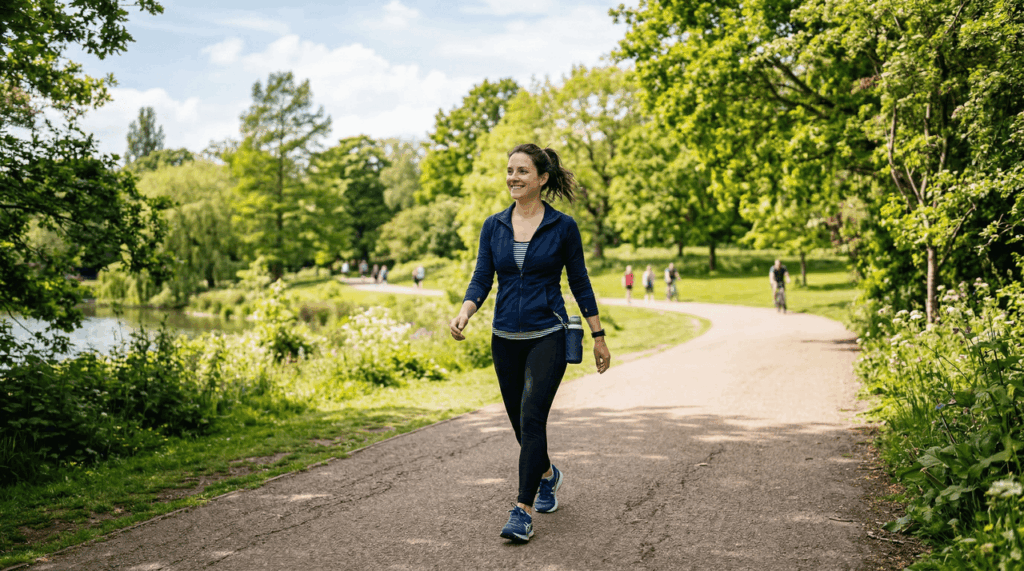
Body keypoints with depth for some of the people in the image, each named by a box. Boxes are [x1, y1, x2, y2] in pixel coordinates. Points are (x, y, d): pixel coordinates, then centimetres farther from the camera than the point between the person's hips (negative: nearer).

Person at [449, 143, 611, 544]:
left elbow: (580, 283, 2)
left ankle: (523, 511, -8)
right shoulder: (494, 226, 4)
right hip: (505, 339, 4)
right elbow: (481, 280, 2)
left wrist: (599, 337, 5)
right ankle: (548, 475, 43)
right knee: (520, 421, 15)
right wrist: (464, 313, -18)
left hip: (547, 337, -4)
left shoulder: (563, 227, -4)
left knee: (531, 418, -15)